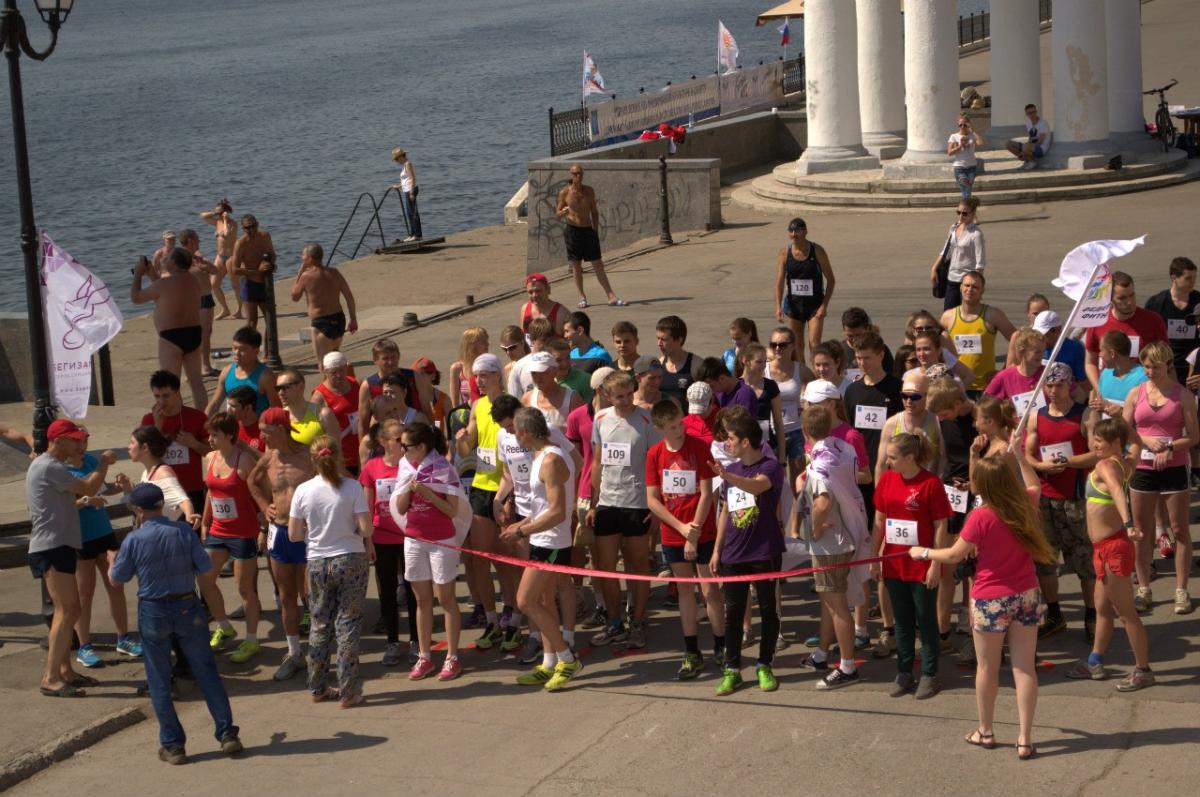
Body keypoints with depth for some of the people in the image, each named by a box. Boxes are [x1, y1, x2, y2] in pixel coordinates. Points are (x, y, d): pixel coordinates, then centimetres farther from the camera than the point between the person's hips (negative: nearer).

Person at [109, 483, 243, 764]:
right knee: (206, 671, 11)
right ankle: (227, 733, 11)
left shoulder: (134, 540, -12)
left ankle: (173, 745, 11)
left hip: (153, 612, -2)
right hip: (187, 607, 2)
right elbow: (205, 568, -5)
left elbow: (117, 578, 0)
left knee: (160, 682, 9)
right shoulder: (183, 531, -8)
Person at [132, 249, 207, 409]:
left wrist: (138, 274, 9)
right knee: (196, 381, 13)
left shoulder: (164, 284, -16)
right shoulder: (193, 281, 7)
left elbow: (135, 298, -4)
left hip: (172, 337, -7)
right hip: (194, 333, 7)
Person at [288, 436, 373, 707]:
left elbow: (294, 535, -2)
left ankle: (318, 688, 21)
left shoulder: (303, 491, -5)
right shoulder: (352, 487, -11)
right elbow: (366, 528, -15)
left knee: (320, 624, 15)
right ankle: (348, 691, 5)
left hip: (317, 563, 2)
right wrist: (367, 542, 7)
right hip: (351, 560, -2)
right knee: (347, 624, 4)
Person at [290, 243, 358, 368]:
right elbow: (349, 296, 3)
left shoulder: (307, 276, -10)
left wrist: (301, 270, 5)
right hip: (339, 320, 7)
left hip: (321, 323, -7)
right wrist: (353, 320, 10)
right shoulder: (334, 273, 5)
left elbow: (295, 297, 4)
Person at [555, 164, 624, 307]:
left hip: (588, 230, 2)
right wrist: (564, 211, -22)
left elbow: (594, 212, 13)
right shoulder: (564, 193, -4)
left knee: (598, 264, 2)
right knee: (576, 265, 2)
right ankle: (582, 297, 13)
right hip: (573, 230, -2)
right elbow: (558, 214, 1)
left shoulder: (589, 191, 5)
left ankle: (611, 296, 1)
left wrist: (595, 230, 6)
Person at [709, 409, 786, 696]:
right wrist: (716, 550, 12)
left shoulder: (770, 467, -11)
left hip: (765, 553, -5)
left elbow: (757, 485, -34)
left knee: (767, 610, 6)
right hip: (733, 554, 5)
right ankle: (732, 670, 13)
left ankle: (765, 666, 18)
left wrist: (726, 476, -51)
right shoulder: (732, 470, 8)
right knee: (733, 611, 6)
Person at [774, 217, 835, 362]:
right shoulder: (785, 253, -3)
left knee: (814, 344, -12)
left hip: (815, 303, -3)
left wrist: (824, 305, -13)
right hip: (794, 304, 3)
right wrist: (778, 306, -15)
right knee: (797, 345, 10)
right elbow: (780, 281, -3)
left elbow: (830, 279, -5)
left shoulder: (817, 251, -9)